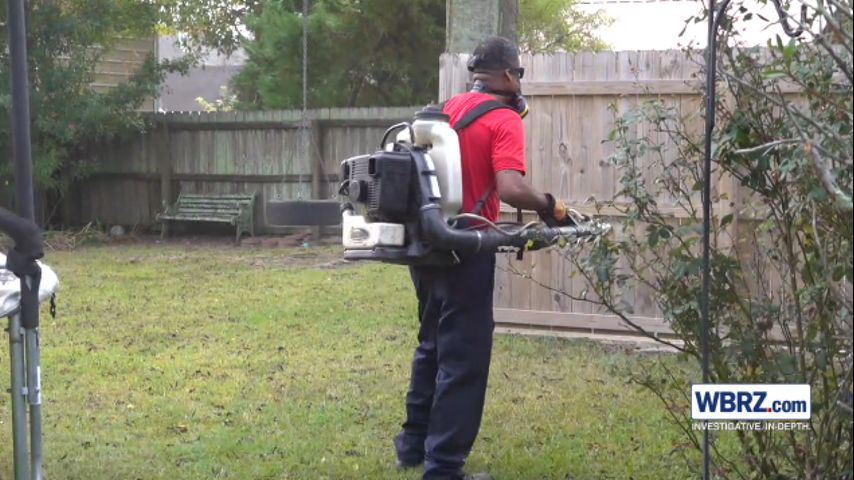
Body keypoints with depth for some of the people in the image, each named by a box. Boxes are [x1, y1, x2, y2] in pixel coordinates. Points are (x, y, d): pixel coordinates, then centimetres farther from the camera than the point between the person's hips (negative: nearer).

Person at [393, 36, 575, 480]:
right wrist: (550, 207, -9)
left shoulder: (446, 109, 9)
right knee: (462, 361, 1)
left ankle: (414, 444, 33)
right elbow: (511, 189, -26)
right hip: (464, 251, -8)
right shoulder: (504, 121, -13)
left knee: (432, 345, 23)